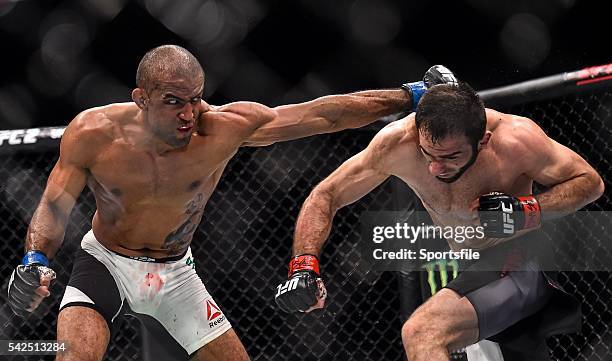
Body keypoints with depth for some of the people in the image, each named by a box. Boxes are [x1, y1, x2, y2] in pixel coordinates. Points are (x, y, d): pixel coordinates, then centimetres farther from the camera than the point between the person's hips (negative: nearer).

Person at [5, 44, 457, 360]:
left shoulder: (225, 127, -23)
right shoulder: (93, 133, -23)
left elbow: (325, 114, -19)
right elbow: (55, 206, -13)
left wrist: (412, 95, -17)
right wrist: (36, 261, -32)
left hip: (175, 273, 2)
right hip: (105, 264, -2)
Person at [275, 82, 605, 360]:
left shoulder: (513, 139, -27)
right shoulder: (397, 143, -19)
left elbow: (590, 182, -12)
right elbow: (326, 195, -8)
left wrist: (527, 212, -28)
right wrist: (303, 267, -23)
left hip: (524, 268, -6)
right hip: (473, 270, 6)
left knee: (421, 333, -25)